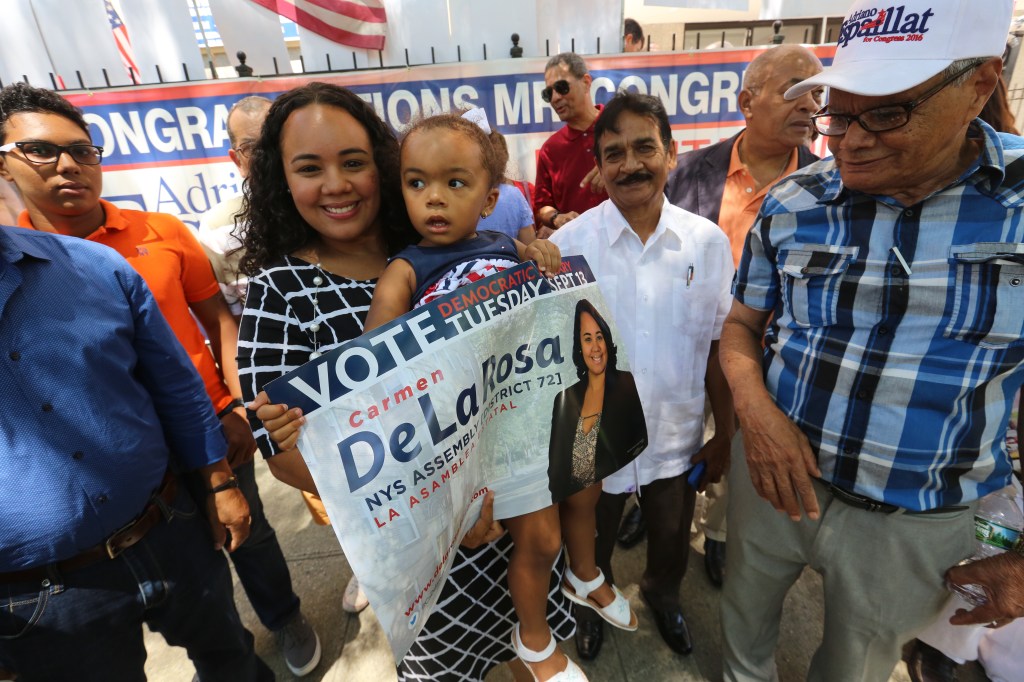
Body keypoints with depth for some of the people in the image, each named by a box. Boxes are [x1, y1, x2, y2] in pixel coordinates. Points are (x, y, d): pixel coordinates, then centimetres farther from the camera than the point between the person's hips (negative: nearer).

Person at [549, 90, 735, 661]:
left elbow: (719, 346, -1)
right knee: (592, 549, 24)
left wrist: (725, 436, 3)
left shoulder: (709, 242, -8)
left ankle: (664, 595, 61)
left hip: (679, 438, 2)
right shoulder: (568, 244, -14)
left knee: (672, 544, 27)